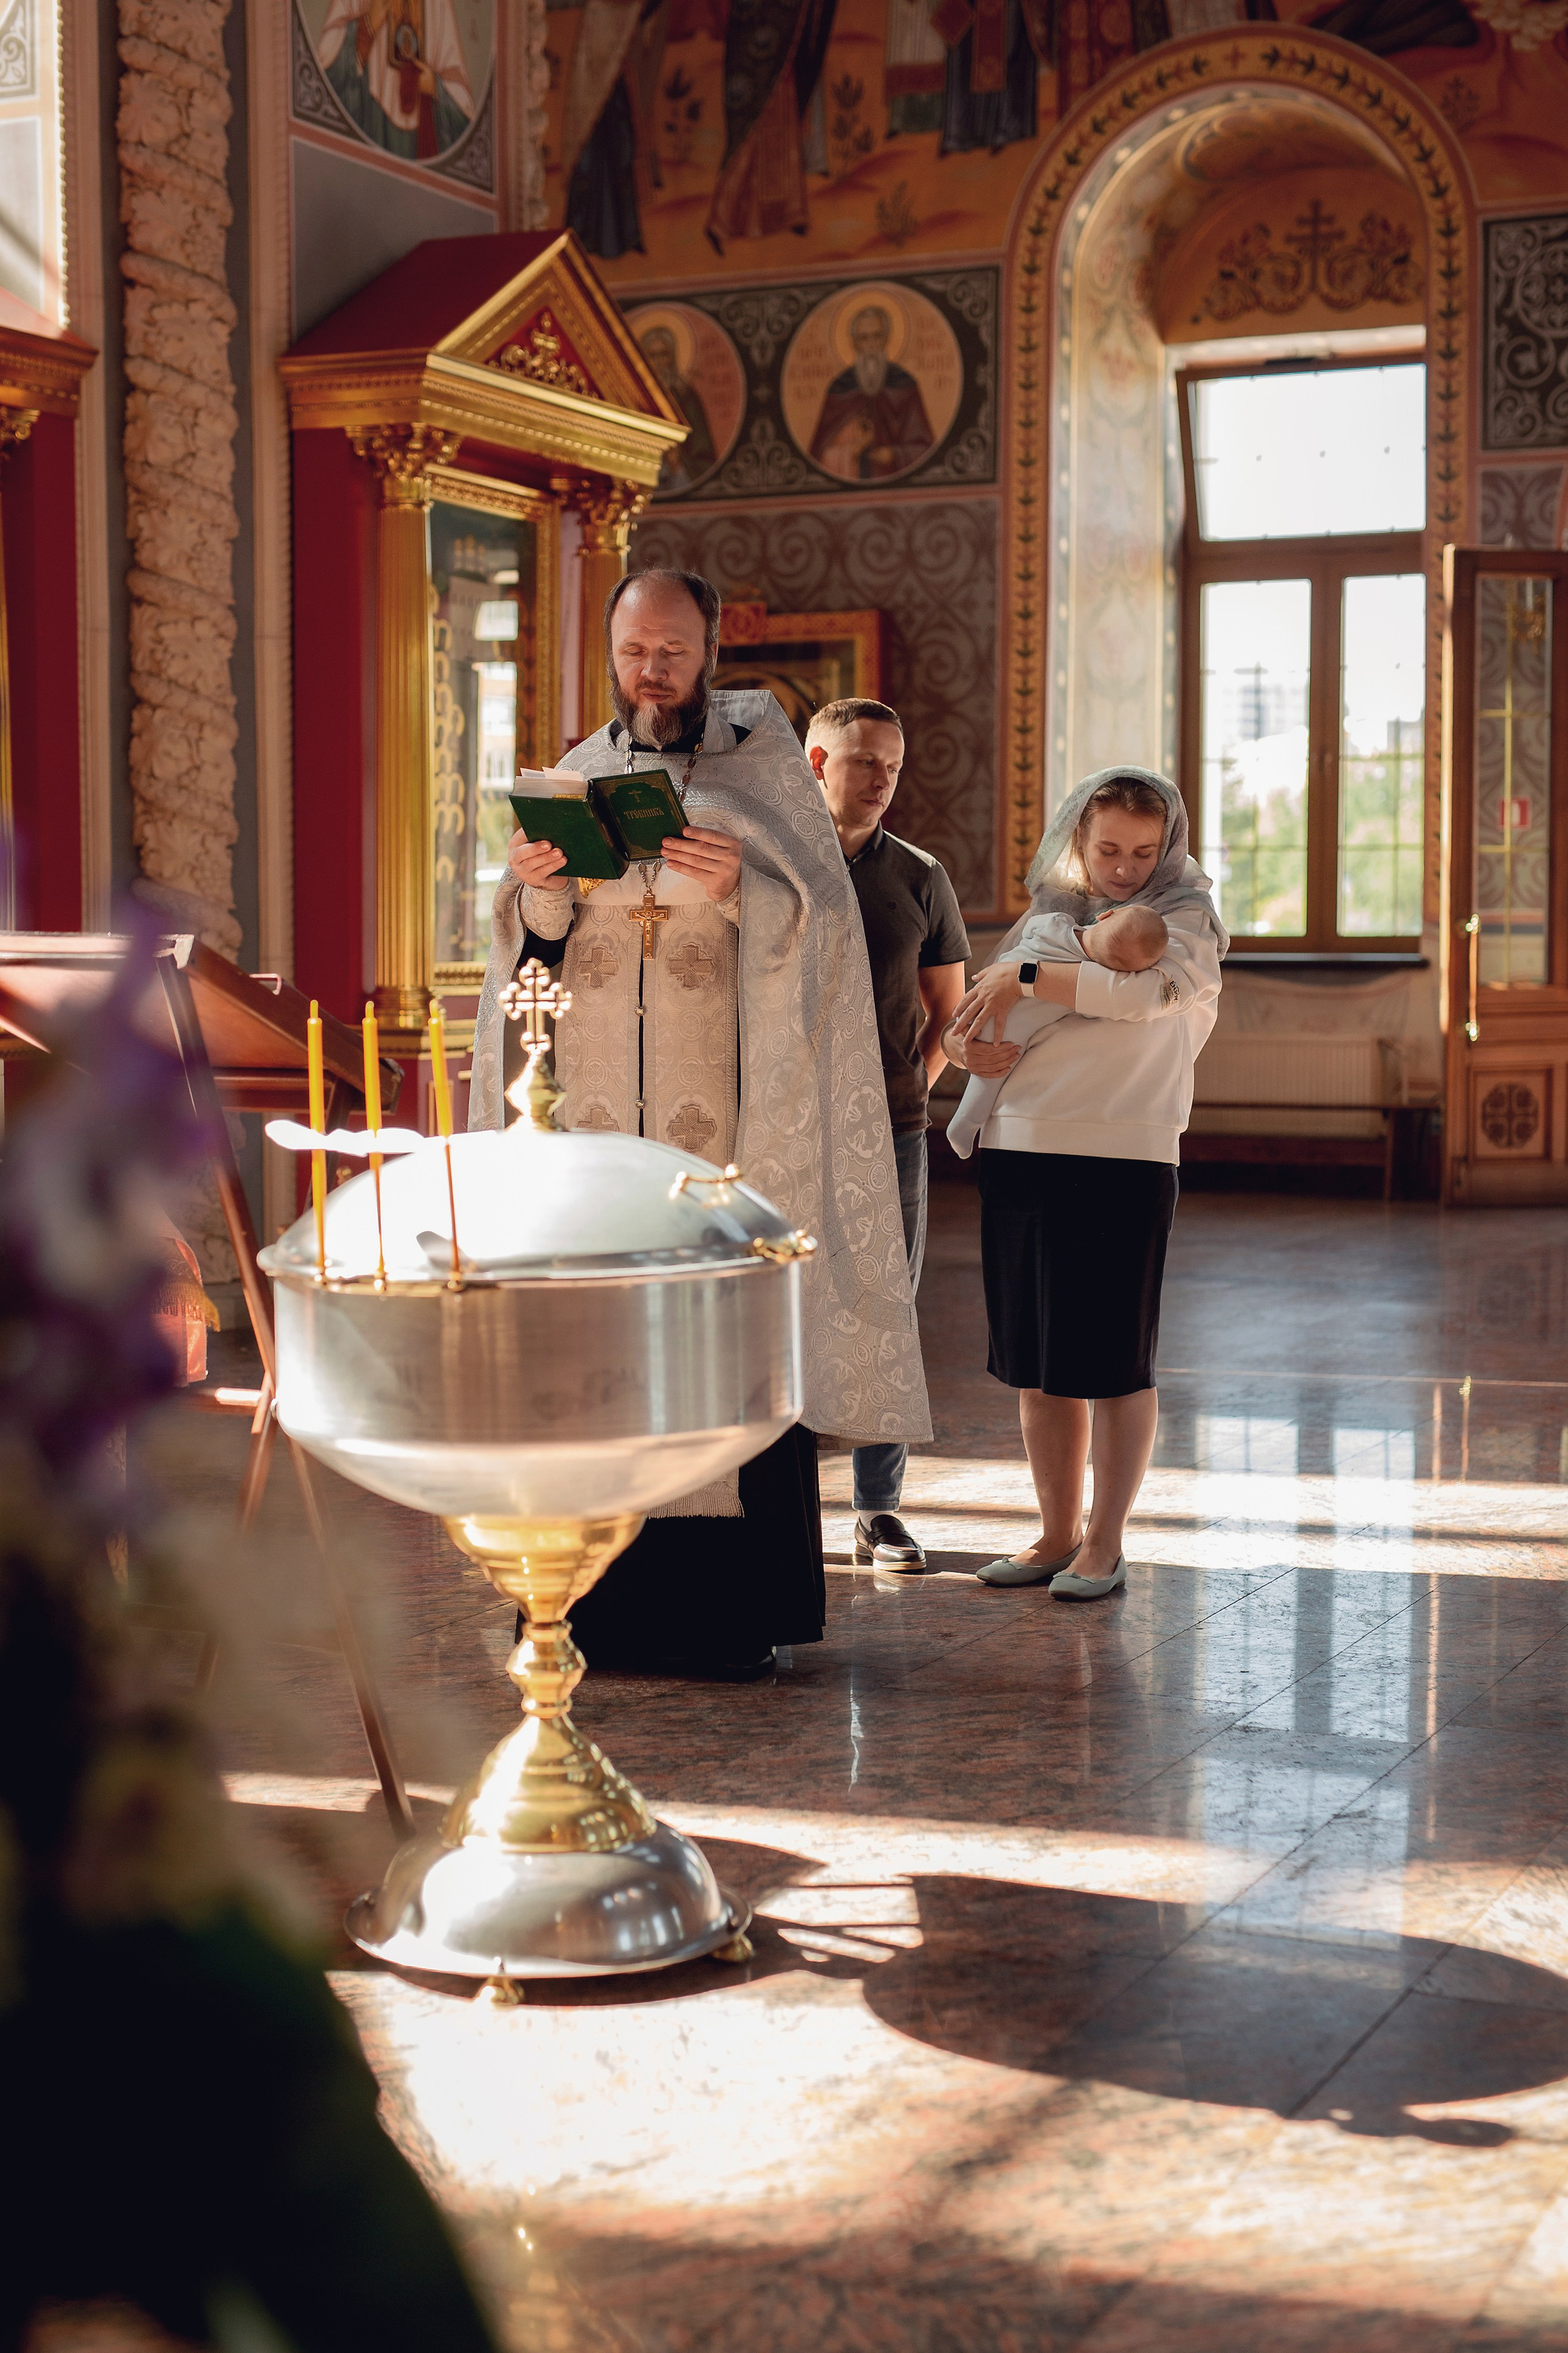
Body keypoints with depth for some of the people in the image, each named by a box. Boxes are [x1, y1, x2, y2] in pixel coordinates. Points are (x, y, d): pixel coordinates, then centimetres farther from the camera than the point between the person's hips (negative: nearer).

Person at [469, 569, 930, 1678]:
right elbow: (533, 952, 11)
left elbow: (821, 928, -3)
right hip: (593, 1118, 3)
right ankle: (610, 1597, 7)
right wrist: (539, 891, -10)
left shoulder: (766, 765, 5)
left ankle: (738, 1609, 1)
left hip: (726, 1126, -3)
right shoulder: (580, 777, 14)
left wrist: (740, 889, -21)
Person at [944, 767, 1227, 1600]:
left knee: (1114, 1364, 0)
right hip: (1018, 1153, 5)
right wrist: (968, 1043, -5)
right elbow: (963, 1018, 19)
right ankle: (1057, 1535, 19)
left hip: (1122, 1160, -5)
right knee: (1035, 1365, 9)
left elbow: (1144, 989, -19)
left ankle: (1105, 1543, 11)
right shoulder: (1046, 917, 17)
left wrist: (1021, 978, -12)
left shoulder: (1187, 920, 3)